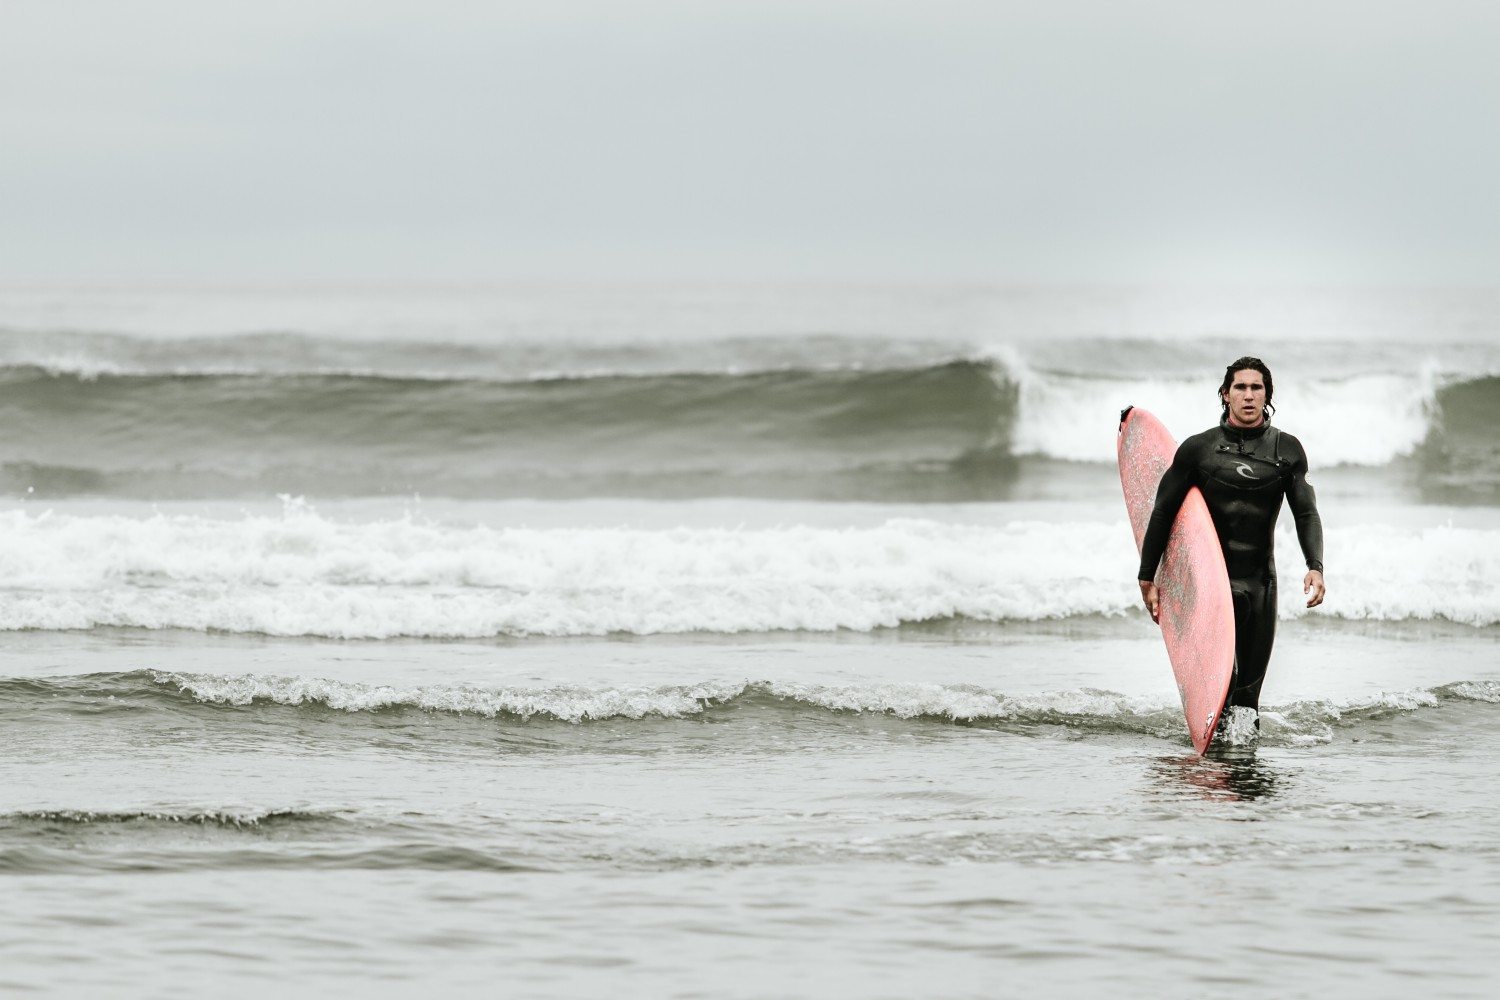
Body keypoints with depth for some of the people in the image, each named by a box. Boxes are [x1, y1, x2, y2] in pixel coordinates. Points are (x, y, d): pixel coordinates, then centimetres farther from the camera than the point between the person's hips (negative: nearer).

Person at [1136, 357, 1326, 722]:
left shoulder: (1287, 450, 6)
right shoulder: (1198, 449, 1)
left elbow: (1306, 513, 2)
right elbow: (1163, 513, 7)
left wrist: (1315, 566, -15)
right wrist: (1147, 578, 6)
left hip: (1260, 581, 2)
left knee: (1249, 685, 5)